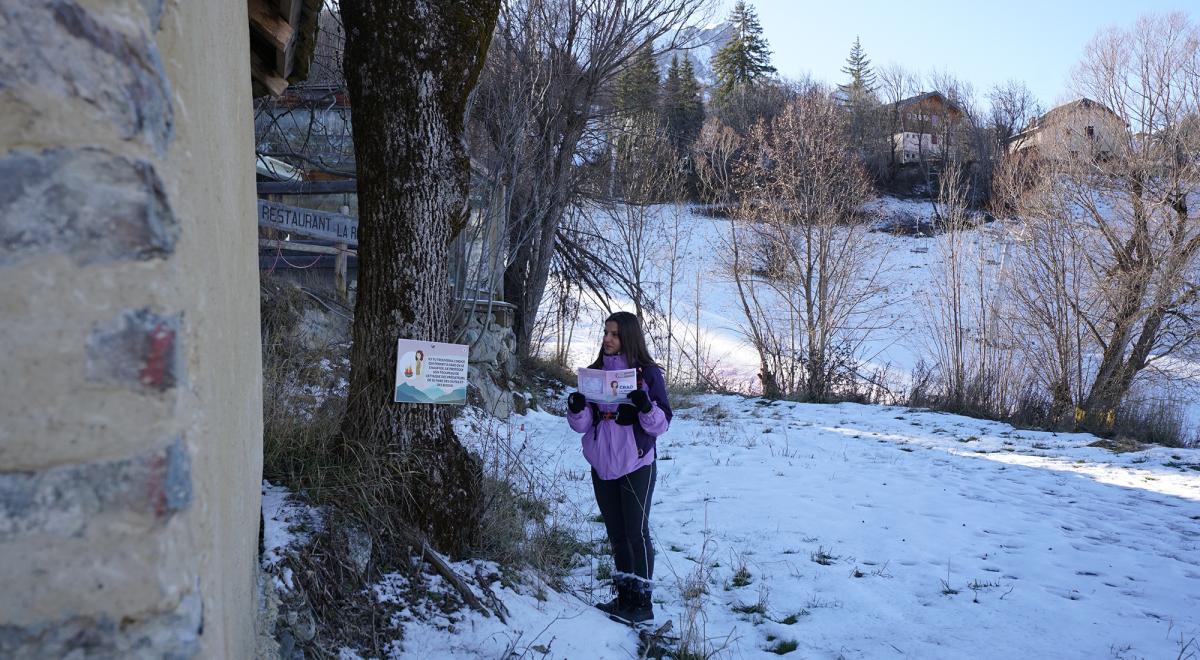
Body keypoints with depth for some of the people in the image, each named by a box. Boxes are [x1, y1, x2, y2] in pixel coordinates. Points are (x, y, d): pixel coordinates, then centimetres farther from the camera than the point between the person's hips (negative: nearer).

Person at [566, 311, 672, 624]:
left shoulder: (648, 373, -5)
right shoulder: (595, 371, 9)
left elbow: (662, 423, -6)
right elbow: (583, 424, 8)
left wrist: (645, 407, -25)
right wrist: (576, 408, -13)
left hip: (636, 465, -5)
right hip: (602, 465, 5)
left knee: (637, 530, -4)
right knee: (616, 532, 12)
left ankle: (643, 600, 4)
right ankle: (624, 595, 22)